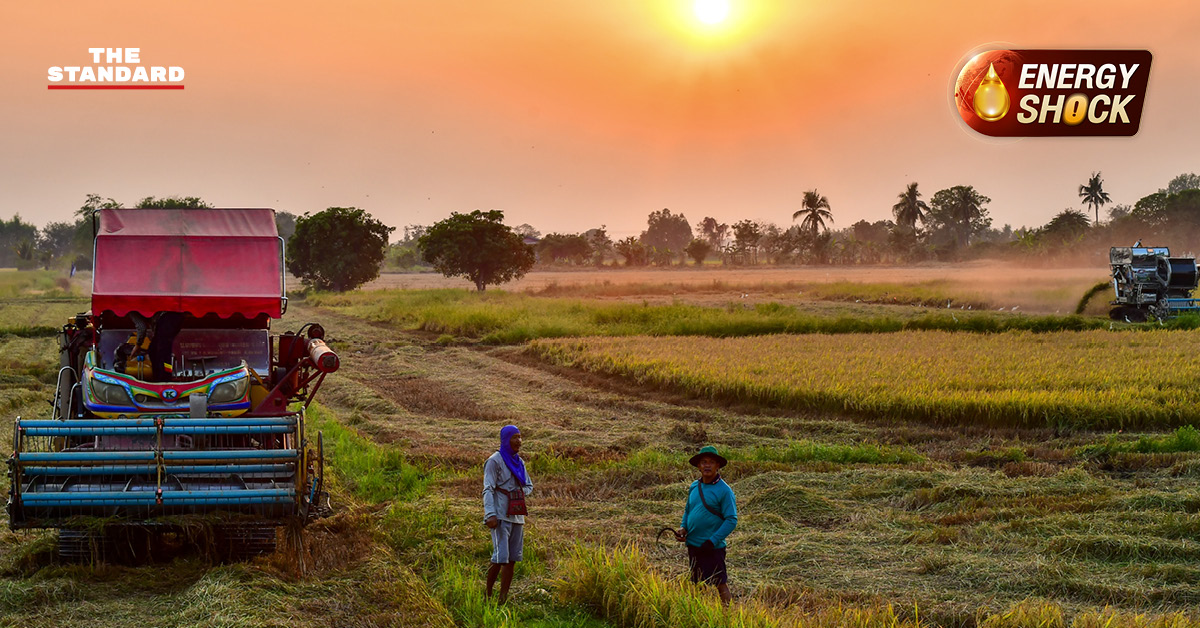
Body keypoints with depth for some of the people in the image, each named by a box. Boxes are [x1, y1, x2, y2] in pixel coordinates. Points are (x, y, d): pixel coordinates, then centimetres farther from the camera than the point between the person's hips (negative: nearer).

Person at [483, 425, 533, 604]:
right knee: (500, 557, -13)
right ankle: (487, 594, 1)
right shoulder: (495, 461, -7)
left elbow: (529, 486, 24)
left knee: (512, 559, 4)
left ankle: (503, 599, 8)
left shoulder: (519, 462, 14)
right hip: (500, 516, -7)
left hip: (516, 516, 7)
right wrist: (490, 514, -24)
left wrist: (519, 493, 1)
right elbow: (488, 489, -13)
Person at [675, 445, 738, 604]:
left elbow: (731, 520, -12)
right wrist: (683, 528, 2)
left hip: (713, 547, -6)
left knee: (720, 585, -6)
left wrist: (713, 541, -18)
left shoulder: (724, 490, -9)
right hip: (693, 544, 6)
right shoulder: (694, 487, 10)